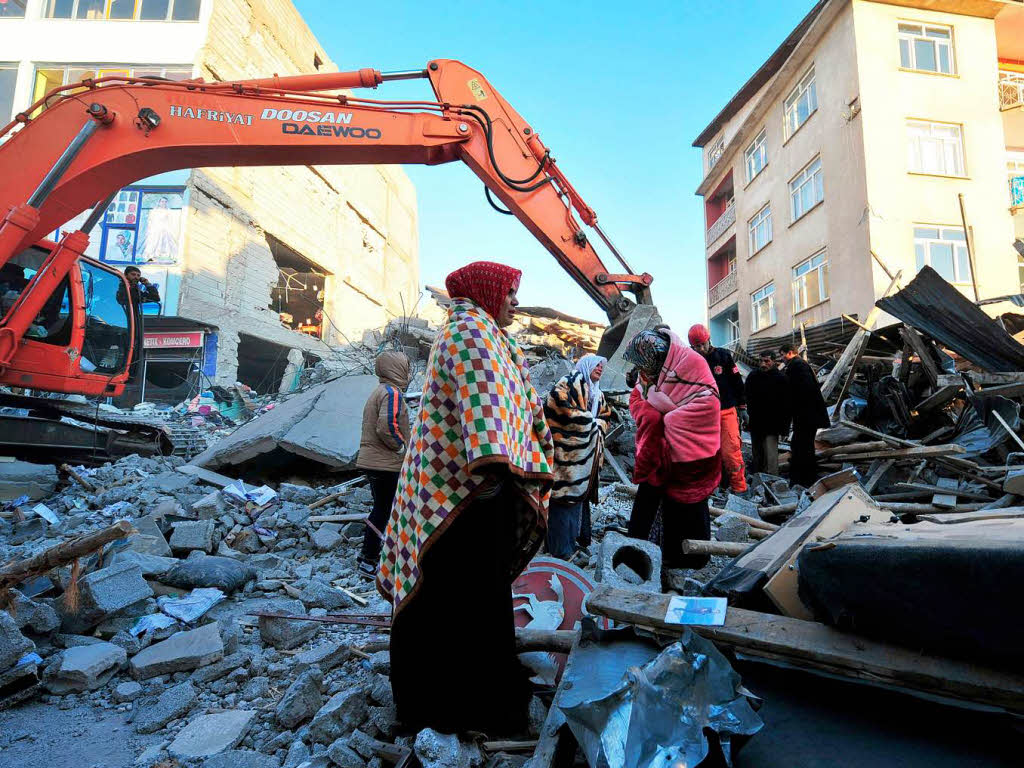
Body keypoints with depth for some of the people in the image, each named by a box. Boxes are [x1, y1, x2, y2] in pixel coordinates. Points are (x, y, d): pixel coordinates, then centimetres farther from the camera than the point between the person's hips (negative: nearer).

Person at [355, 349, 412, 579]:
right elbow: (387, 426, -28)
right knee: (383, 511, -4)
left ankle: (368, 552, 27)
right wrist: (402, 447, -14)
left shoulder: (378, 392, 18)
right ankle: (368, 562, 2)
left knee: (380, 508, 18)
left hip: (373, 461, 10)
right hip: (385, 463, -10)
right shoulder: (392, 393, -15)